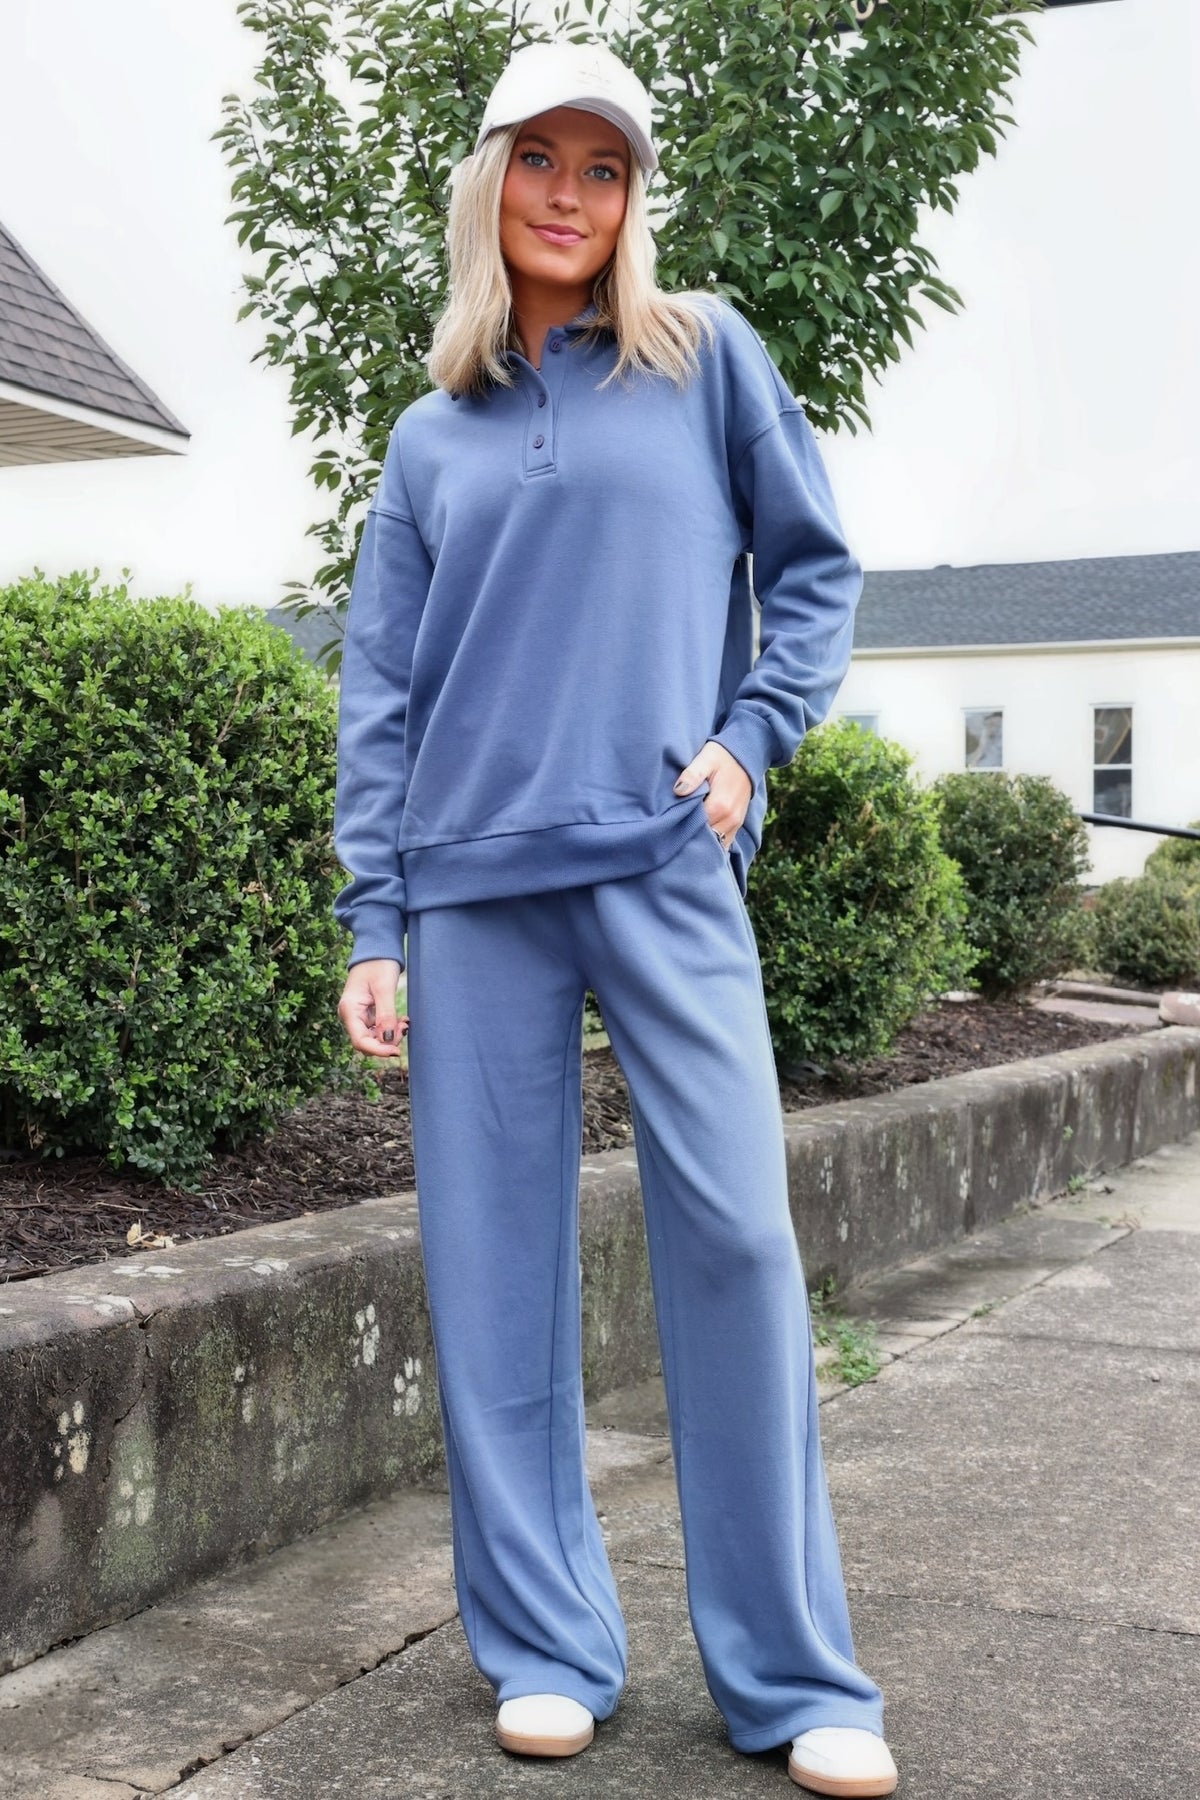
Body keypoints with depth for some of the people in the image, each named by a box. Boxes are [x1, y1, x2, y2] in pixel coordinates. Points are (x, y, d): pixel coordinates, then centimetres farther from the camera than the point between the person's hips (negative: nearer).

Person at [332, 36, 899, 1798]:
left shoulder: (707, 358, 10)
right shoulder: (430, 437, 15)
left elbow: (815, 567, 12)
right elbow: (380, 691, 11)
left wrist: (752, 738, -4)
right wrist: (372, 920, 3)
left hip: (662, 865, -2)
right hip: (474, 887, 3)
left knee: (733, 1239, -6)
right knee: (496, 1263, 2)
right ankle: (547, 1648, 16)